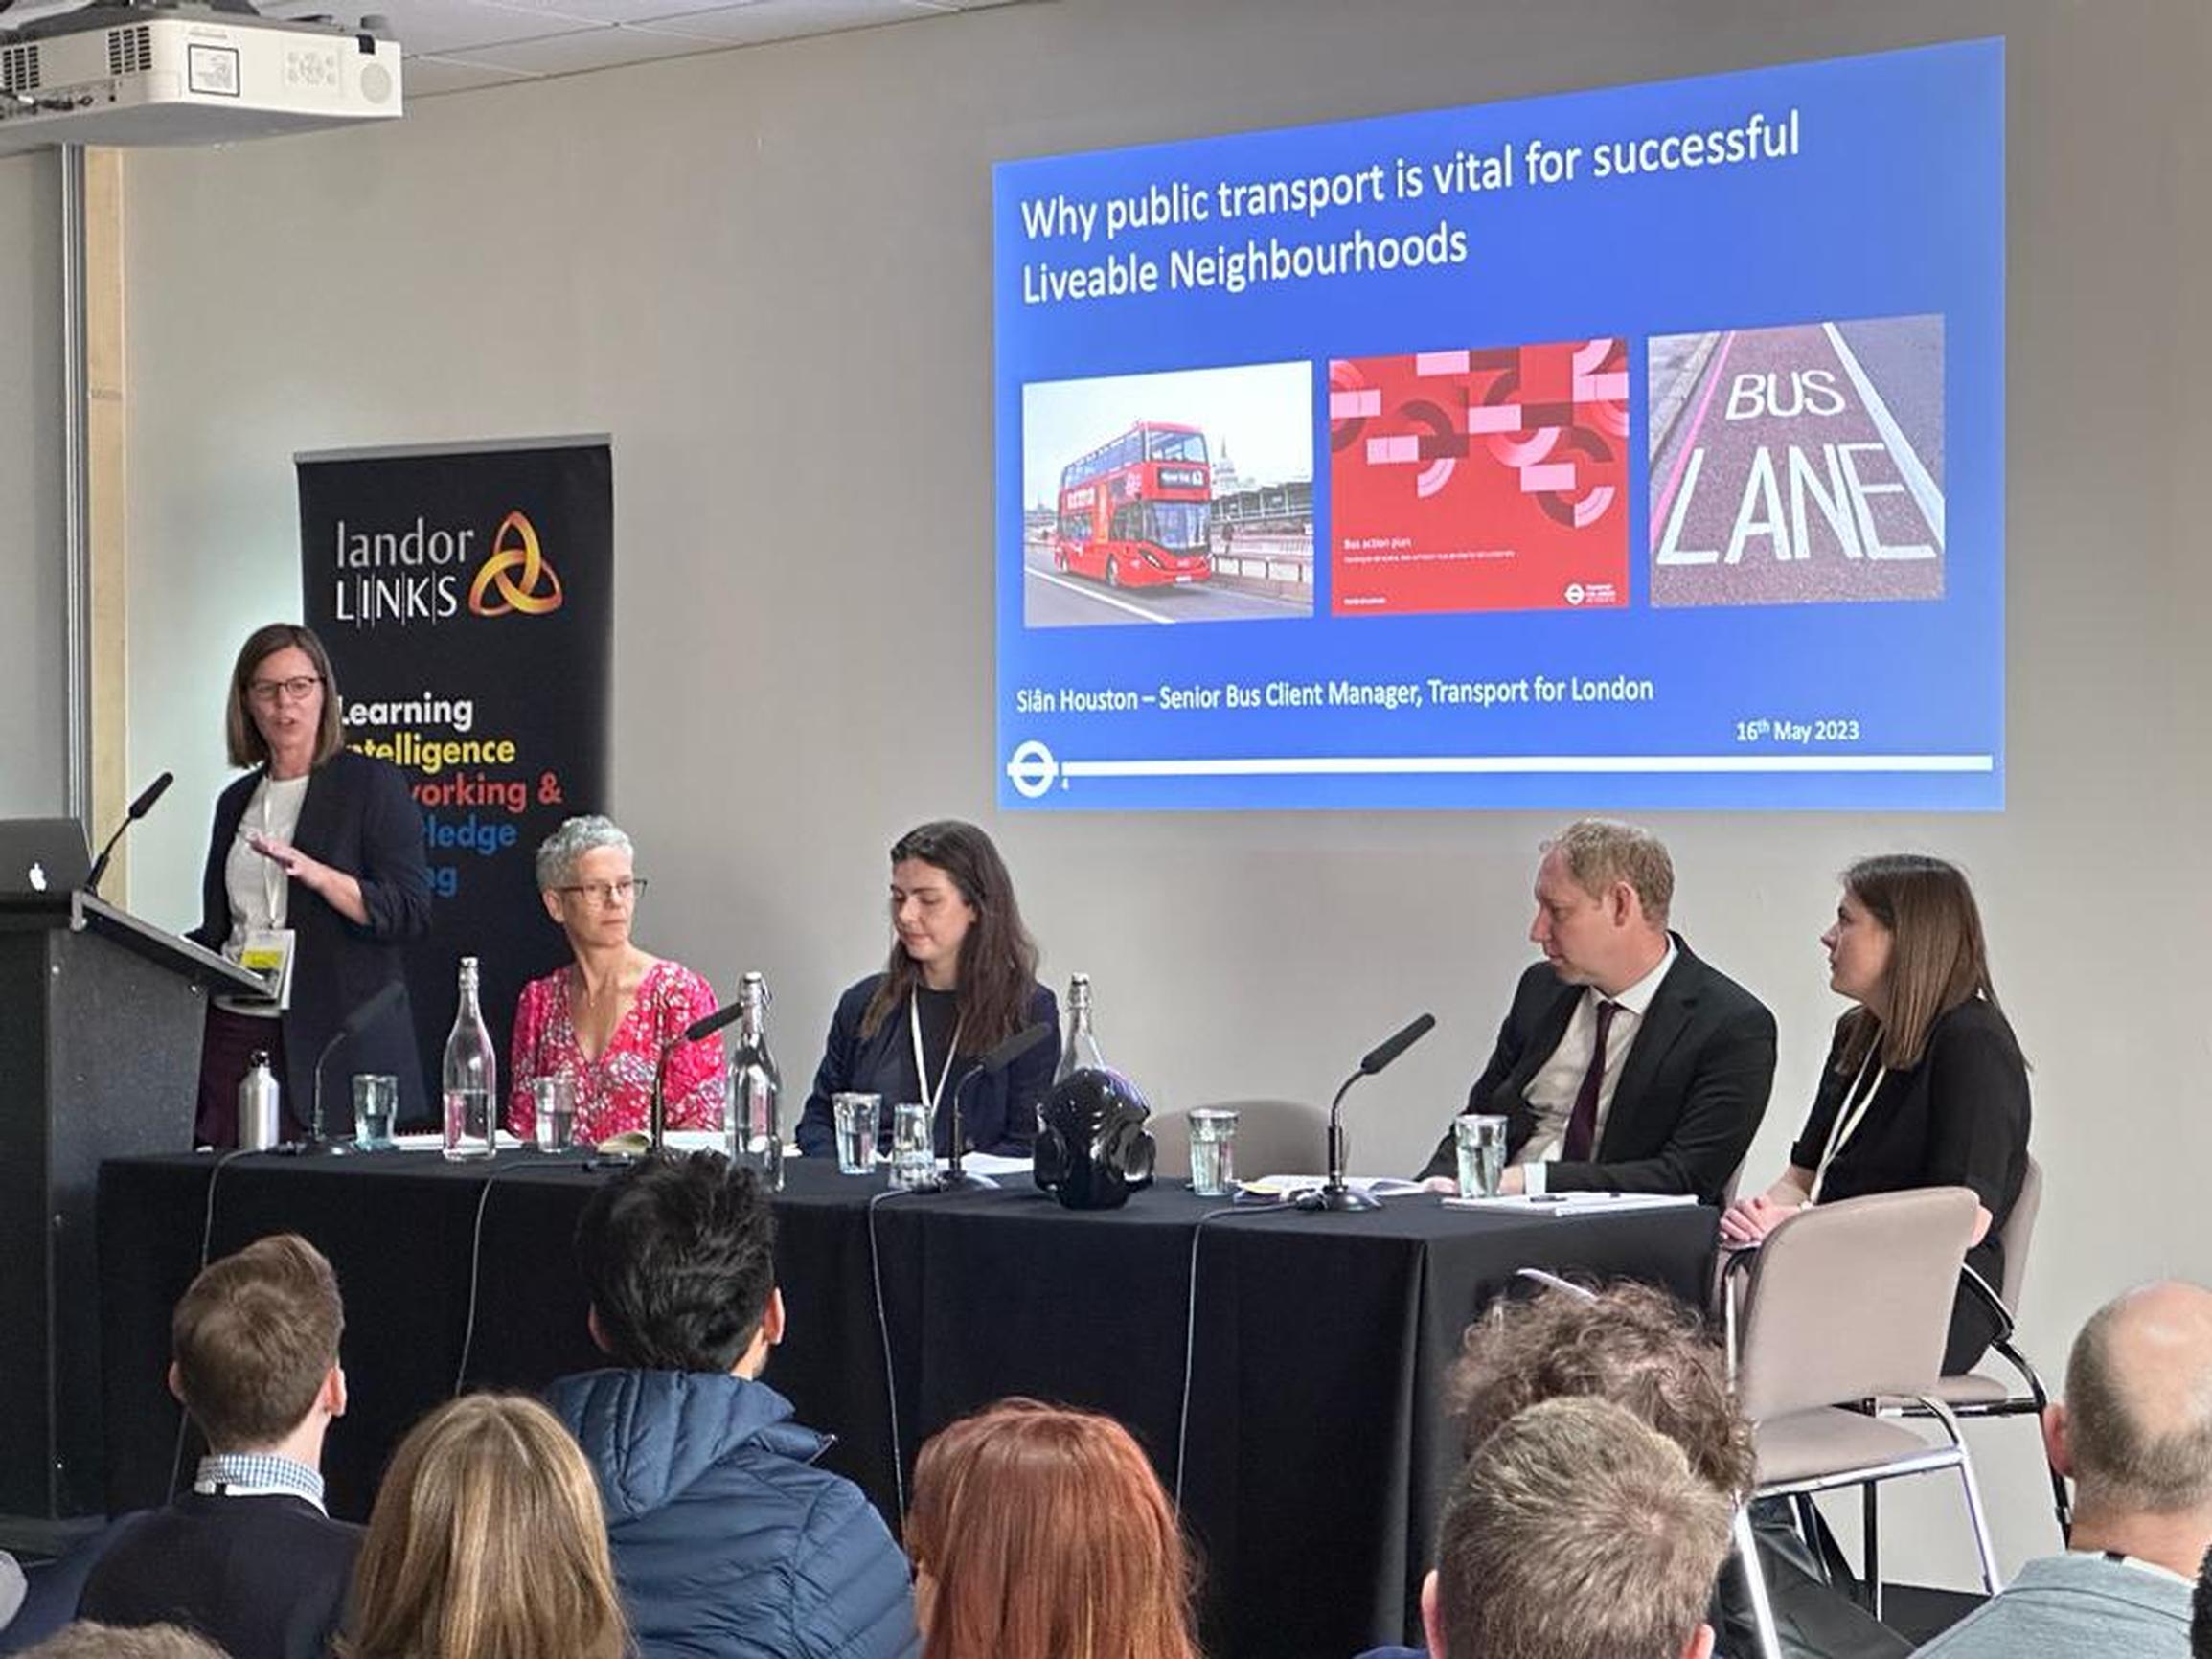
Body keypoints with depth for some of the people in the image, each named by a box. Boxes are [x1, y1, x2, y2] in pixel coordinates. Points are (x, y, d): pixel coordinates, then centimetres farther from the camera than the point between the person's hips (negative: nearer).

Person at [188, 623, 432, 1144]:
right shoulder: (236, 802, 19)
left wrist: (317, 875, -22)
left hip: (338, 1040, -5)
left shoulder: (371, 783, 1)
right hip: (234, 1036, 5)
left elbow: (410, 912, -8)